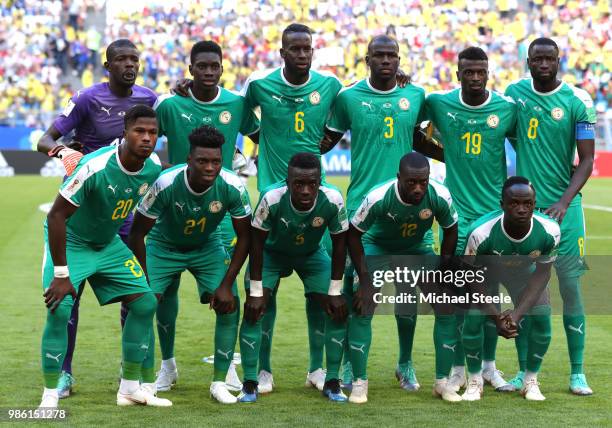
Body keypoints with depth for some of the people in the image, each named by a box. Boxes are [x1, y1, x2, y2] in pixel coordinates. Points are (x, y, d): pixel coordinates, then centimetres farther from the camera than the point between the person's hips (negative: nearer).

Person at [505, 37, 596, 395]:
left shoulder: (577, 101, -5)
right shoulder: (514, 94, 5)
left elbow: (587, 160, -5)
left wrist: (564, 202, -15)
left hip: (563, 206, -3)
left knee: (571, 288, -2)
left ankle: (578, 373, 6)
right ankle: (524, 370, 12)